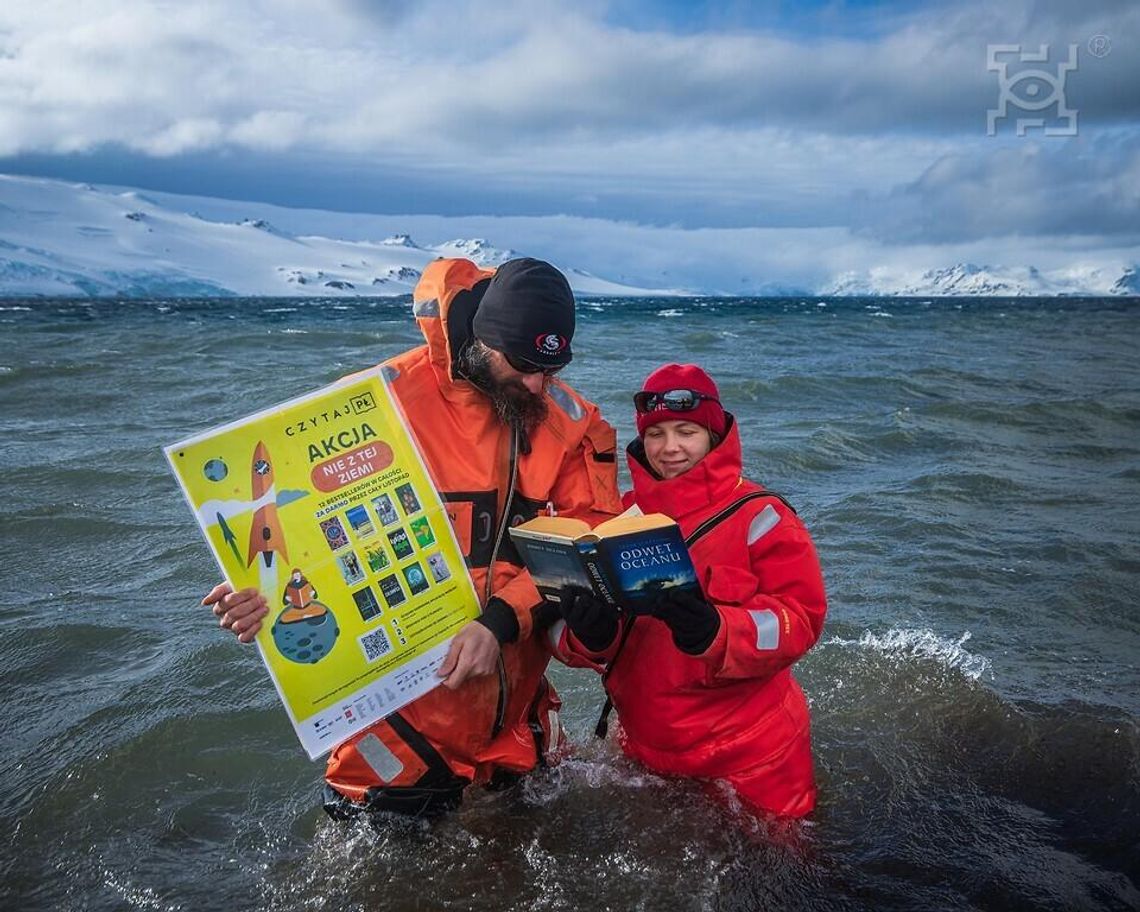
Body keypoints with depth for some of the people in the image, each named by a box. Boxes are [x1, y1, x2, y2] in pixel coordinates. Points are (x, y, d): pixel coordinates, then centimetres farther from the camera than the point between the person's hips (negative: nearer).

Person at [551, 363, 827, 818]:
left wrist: (715, 632, -35)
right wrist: (589, 635, -25)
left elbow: (801, 616, -18)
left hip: (751, 754, -3)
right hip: (646, 753, 4)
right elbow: (565, 629, -1)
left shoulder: (760, 516, -10)